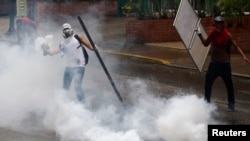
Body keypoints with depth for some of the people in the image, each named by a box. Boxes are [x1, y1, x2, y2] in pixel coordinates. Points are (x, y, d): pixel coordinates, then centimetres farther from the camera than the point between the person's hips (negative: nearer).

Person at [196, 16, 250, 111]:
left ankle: (231, 103, 16)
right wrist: (200, 35, 4)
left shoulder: (227, 35, -10)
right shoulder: (212, 34, 0)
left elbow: (236, 46, -9)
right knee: (208, 83, 4)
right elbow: (206, 44, 16)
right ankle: (206, 102, 19)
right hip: (214, 63, 3)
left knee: (229, 84, 3)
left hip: (225, 64, -3)